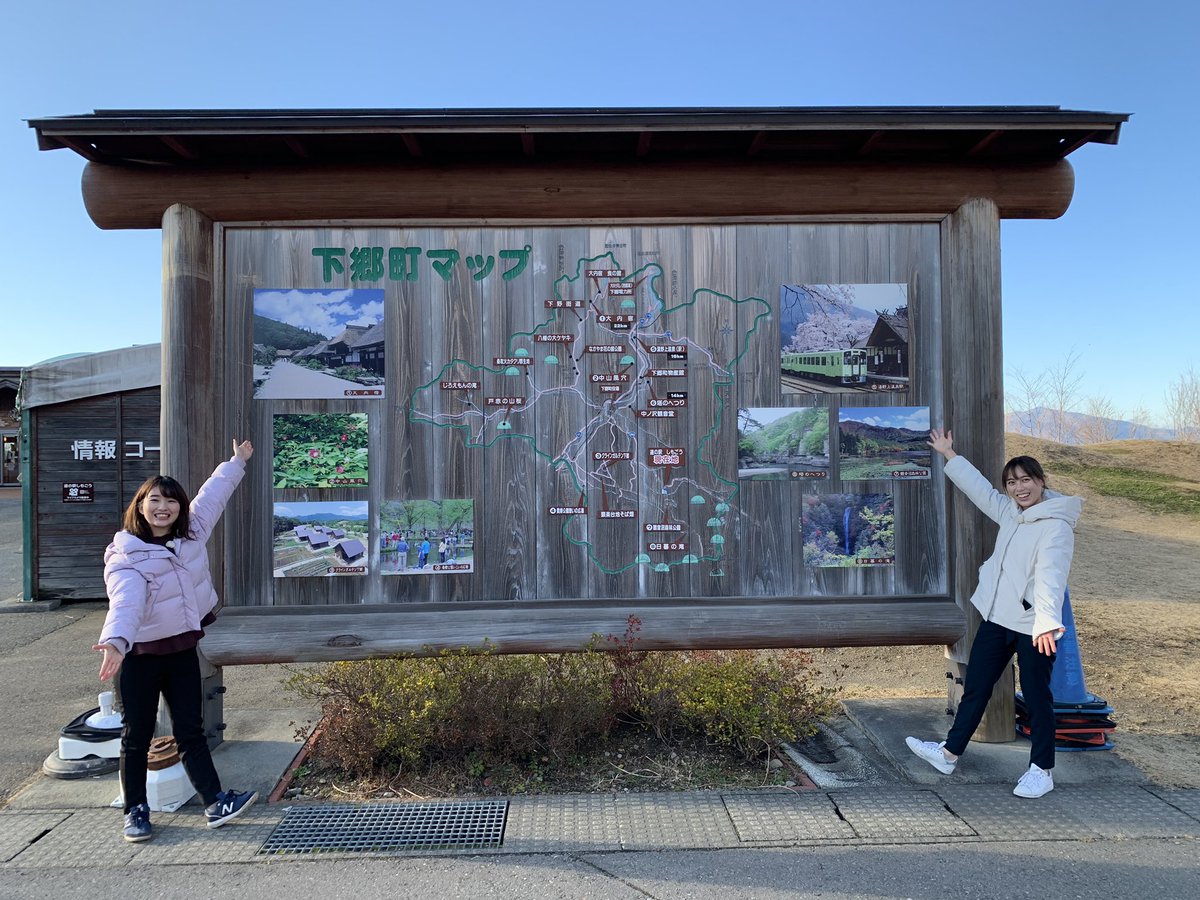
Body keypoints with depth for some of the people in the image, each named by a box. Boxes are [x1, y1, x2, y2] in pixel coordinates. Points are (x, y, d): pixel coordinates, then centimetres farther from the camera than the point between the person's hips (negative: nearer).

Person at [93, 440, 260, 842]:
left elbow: (212, 495, 16)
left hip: (183, 650, 5)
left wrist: (237, 462, 27)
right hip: (140, 657, -5)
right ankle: (136, 810, 23)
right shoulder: (126, 557, -18)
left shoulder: (191, 534, 0)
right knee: (137, 737, 8)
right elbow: (125, 603, -36)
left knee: (191, 731, 8)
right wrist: (115, 641, -54)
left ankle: (215, 803, 7)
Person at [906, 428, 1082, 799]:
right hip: (996, 618, 8)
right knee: (975, 687, 14)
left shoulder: (1056, 526, -16)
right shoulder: (1010, 513, 8)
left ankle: (1042, 770, 23)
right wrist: (949, 454, 32)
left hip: (1033, 626, -8)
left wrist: (1047, 622, -41)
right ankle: (949, 753, 25)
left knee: (1037, 697, 7)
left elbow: (1050, 575, -28)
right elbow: (979, 488, 24)